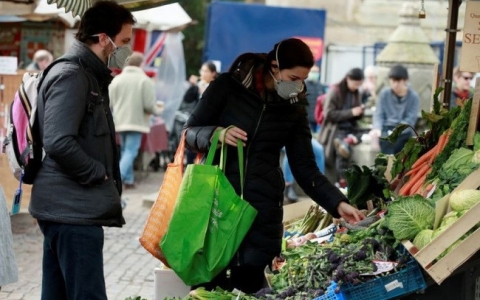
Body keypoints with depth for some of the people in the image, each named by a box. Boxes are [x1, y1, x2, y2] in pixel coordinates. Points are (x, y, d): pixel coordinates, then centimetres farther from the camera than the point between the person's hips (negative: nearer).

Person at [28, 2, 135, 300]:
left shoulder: (89, 75, 18)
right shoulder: (71, 76, -14)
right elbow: (59, 143, -25)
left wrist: (106, 179, 10)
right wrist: (99, 175, -13)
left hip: (66, 207, 10)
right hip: (73, 209, -10)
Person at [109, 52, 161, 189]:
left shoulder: (116, 79, 2)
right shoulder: (145, 81, -9)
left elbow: (110, 103, 3)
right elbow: (149, 105, -13)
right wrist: (157, 111, 8)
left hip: (120, 121, 5)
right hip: (136, 121, -5)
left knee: (125, 150, 17)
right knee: (131, 152, -5)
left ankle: (128, 179, 19)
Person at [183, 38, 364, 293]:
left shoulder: (294, 108, 6)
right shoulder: (229, 85, -2)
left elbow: (305, 168, 5)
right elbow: (189, 134, 1)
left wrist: (337, 203, -8)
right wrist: (217, 134, -20)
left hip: (263, 208, 2)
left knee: (249, 286, -1)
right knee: (208, 283, -2)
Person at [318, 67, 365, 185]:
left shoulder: (356, 93, 15)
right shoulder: (334, 91, -4)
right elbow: (329, 114, -11)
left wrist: (359, 112, -2)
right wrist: (351, 112, -16)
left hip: (351, 128, 7)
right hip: (335, 128, -7)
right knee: (344, 148, -33)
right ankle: (342, 181, -36)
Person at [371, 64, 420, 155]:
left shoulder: (413, 96, -1)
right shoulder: (384, 93, 5)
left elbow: (410, 120, -8)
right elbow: (378, 114, 2)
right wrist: (377, 128, -19)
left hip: (404, 130, -1)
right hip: (387, 128, 1)